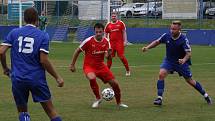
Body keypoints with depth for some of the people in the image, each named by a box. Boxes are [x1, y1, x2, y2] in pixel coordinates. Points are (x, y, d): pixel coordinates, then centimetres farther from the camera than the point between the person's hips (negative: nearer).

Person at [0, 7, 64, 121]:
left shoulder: (14, 33, 4)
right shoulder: (43, 36, -2)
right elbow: (43, 60, -10)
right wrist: (57, 77, -2)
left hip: (18, 79, 2)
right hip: (37, 79, -2)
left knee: (22, 112, 15)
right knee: (51, 110, 5)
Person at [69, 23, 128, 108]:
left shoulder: (105, 42, -3)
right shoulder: (89, 41, -16)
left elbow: (106, 56, -5)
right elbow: (77, 51, -5)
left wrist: (108, 53, -29)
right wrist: (72, 65, -3)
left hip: (101, 66, 4)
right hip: (89, 66, -4)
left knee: (114, 83, 0)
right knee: (92, 78, -38)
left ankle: (119, 103, 25)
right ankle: (98, 98, -14)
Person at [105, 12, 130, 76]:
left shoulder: (121, 23, 2)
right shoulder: (108, 25, 10)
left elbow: (124, 32, 2)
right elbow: (106, 34, 17)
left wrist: (125, 41, -6)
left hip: (119, 42, -3)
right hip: (111, 43, 3)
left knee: (121, 56, -8)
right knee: (109, 57, 1)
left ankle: (128, 70, 4)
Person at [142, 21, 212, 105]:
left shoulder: (184, 39, -23)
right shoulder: (167, 36, -13)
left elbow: (189, 53, -26)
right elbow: (157, 42, 1)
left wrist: (184, 60, -45)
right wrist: (147, 47, -13)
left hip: (181, 61, -3)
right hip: (168, 60, 3)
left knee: (189, 80, 5)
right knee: (161, 74, -22)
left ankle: (205, 95, 26)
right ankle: (159, 98, -17)